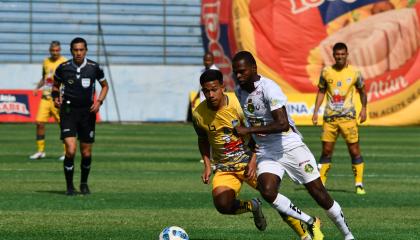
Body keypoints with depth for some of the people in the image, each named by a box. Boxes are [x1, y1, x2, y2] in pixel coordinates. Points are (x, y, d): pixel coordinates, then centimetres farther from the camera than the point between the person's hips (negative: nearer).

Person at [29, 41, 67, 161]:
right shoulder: (46, 62, 12)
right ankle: (40, 151, 9)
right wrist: (37, 88, 10)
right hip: (45, 97, 5)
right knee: (39, 123, -1)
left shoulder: (64, 63, -5)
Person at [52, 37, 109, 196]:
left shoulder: (94, 68, -4)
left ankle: (84, 183, 30)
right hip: (68, 112, -1)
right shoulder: (63, 68, -3)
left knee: (86, 153, 6)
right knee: (70, 151, -15)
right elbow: (56, 85, 16)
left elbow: (104, 86, 11)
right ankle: (69, 187, -1)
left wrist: (99, 102, -4)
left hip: (87, 112, 1)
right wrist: (56, 97, -2)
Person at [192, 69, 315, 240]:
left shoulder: (238, 104, -17)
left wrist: (253, 161, -18)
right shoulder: (198, 114, -8)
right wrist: (207, 165, 1)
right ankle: (253, 207, 9)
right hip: (224, 167, 2)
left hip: (249, 161, -2)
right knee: (222, 205, -23)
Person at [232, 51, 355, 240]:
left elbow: (283, 124, -30)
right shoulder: (239, 91, 2)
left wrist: (248, 130, -31)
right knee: (267, 192, -21)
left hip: (290, 146, -5)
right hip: (265, 152, 5)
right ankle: (310, 224, -3)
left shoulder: (269, 88, -20)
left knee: (319, 194, -2)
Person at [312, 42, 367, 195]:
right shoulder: (326, 72, 5)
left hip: (348, 117, -2)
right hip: (329, 117, 2)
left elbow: (362, 91, 13)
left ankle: (359, 184, 2)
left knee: (354, 151, -5)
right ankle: (320, 183, 12)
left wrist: (363, 109, 1)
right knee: (326, 151, 4)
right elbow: (321, 92, 14)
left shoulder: (354, 72, 1)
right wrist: (316, 111, 6)